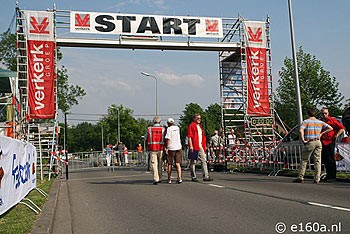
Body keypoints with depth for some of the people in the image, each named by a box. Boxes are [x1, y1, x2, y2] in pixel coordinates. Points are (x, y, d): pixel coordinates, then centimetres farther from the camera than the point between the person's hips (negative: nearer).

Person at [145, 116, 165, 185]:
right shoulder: (163, 129, -1)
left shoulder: (149, 129, 0)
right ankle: (160, 178, 25)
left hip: (152, 149, -1)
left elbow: (146, 138, 8)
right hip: (160, 149, 1)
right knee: (160, 164, 16)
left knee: (154, 164, 1)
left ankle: (156, 179, -11)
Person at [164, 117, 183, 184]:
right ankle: (179, 178, -8)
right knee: (178, 163, 4)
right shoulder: (177, 128, 9)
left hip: (171, 148, -4)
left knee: (169, 164, 7)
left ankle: (169, 179, 12)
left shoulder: (169, 129, -9)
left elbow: (168, 139, -16)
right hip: (178, 147, 4)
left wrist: (166, 148, -14)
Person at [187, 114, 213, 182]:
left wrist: (204, 146, 19)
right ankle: (193, 177, 8)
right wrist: (191, 146, -18)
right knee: (193, 162, 1)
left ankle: (206, 176, 3)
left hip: (201, 147, 8)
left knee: (204, 161, 2)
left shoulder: (200, 126, 21)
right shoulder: (191, 126, -4)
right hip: (194, 147, -8)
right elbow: (189, 136, -11)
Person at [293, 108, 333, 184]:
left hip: (309, 143, -3)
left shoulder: (306, 121, -4)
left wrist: (303, 140, -13)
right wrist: (321, 133, 10)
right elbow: (330, 128, 7)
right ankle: (317, 179, 3)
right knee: (317, 161, 5)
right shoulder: (320, 122, 10)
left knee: (304, 160, 6)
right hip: (318, 142, 4)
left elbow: (301, 130, -21)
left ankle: (300, 178, 6)